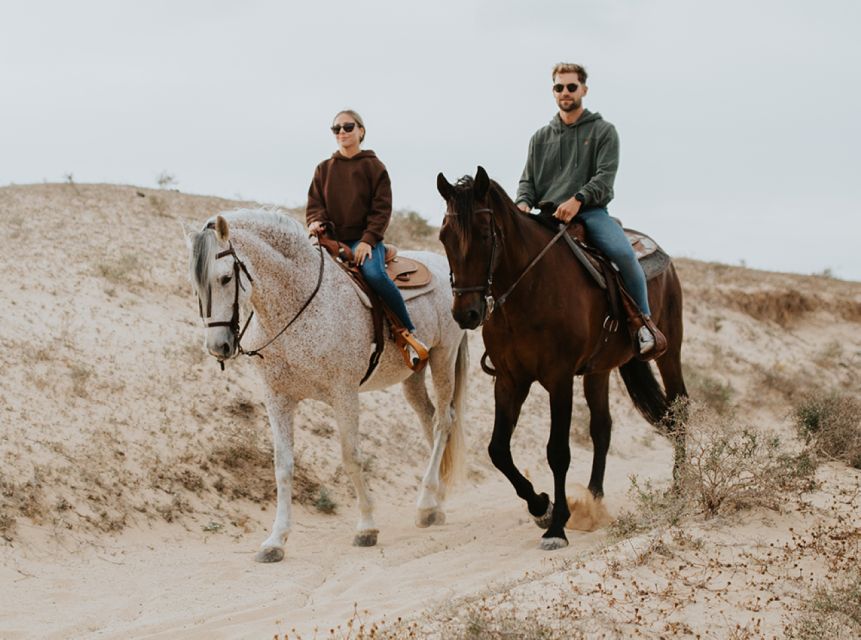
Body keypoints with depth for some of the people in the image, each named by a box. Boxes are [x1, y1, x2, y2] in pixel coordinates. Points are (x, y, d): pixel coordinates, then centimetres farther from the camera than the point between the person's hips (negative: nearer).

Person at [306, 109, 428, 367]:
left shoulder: (373, 167, 4)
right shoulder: (324, 169, 15)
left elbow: (382, 208, -2)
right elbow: (315, 203, 12)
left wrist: (368, 240, -15)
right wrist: (315, 221, -12)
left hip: (364, 239, -4)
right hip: (332, 238, 4)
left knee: (374, 274, -33)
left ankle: (409, 333, -22)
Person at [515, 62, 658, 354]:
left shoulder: (603, 131, 8)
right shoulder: (541, 137, 19)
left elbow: (605, 176, -5)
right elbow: (528, 180, 17)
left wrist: (577, 200, -23)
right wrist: (523, 202, -8)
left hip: (591, 212, -3)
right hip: (548, 215, 3)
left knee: (624, 254, -29)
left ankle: (644, 322, -17)